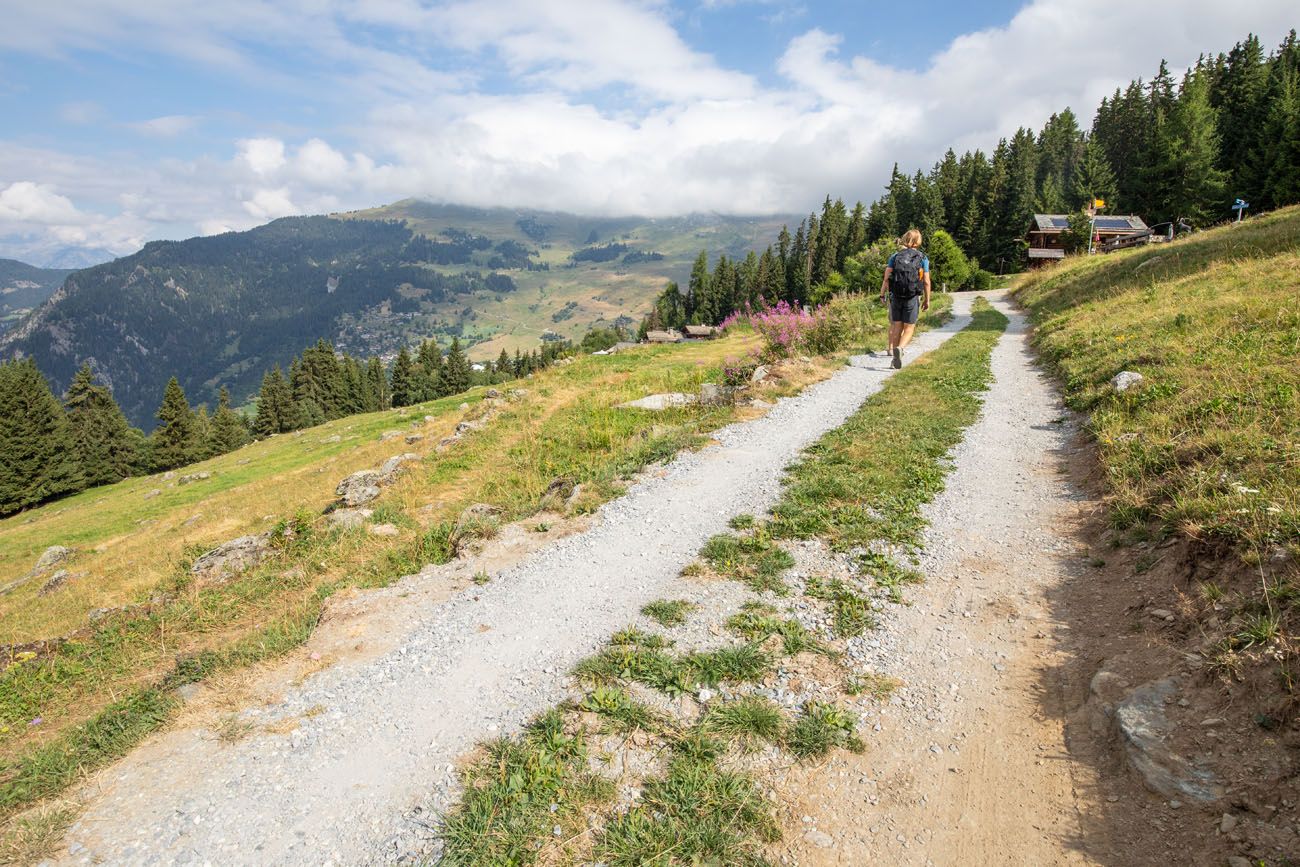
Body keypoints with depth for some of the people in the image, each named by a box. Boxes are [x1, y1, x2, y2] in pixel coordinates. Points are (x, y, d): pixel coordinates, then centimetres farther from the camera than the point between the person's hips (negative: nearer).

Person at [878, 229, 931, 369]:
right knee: (909, 328, 3)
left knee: (897, 326, 10)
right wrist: (927, 300, 7)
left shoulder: (895, 256, 6)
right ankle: (899, 348, -25)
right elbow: (926, 282, 0)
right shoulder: (923, 258, 3)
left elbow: (886, 278, -4)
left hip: (896, 296, 2)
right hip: (913, 298, -2)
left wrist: (882, 294, 0)